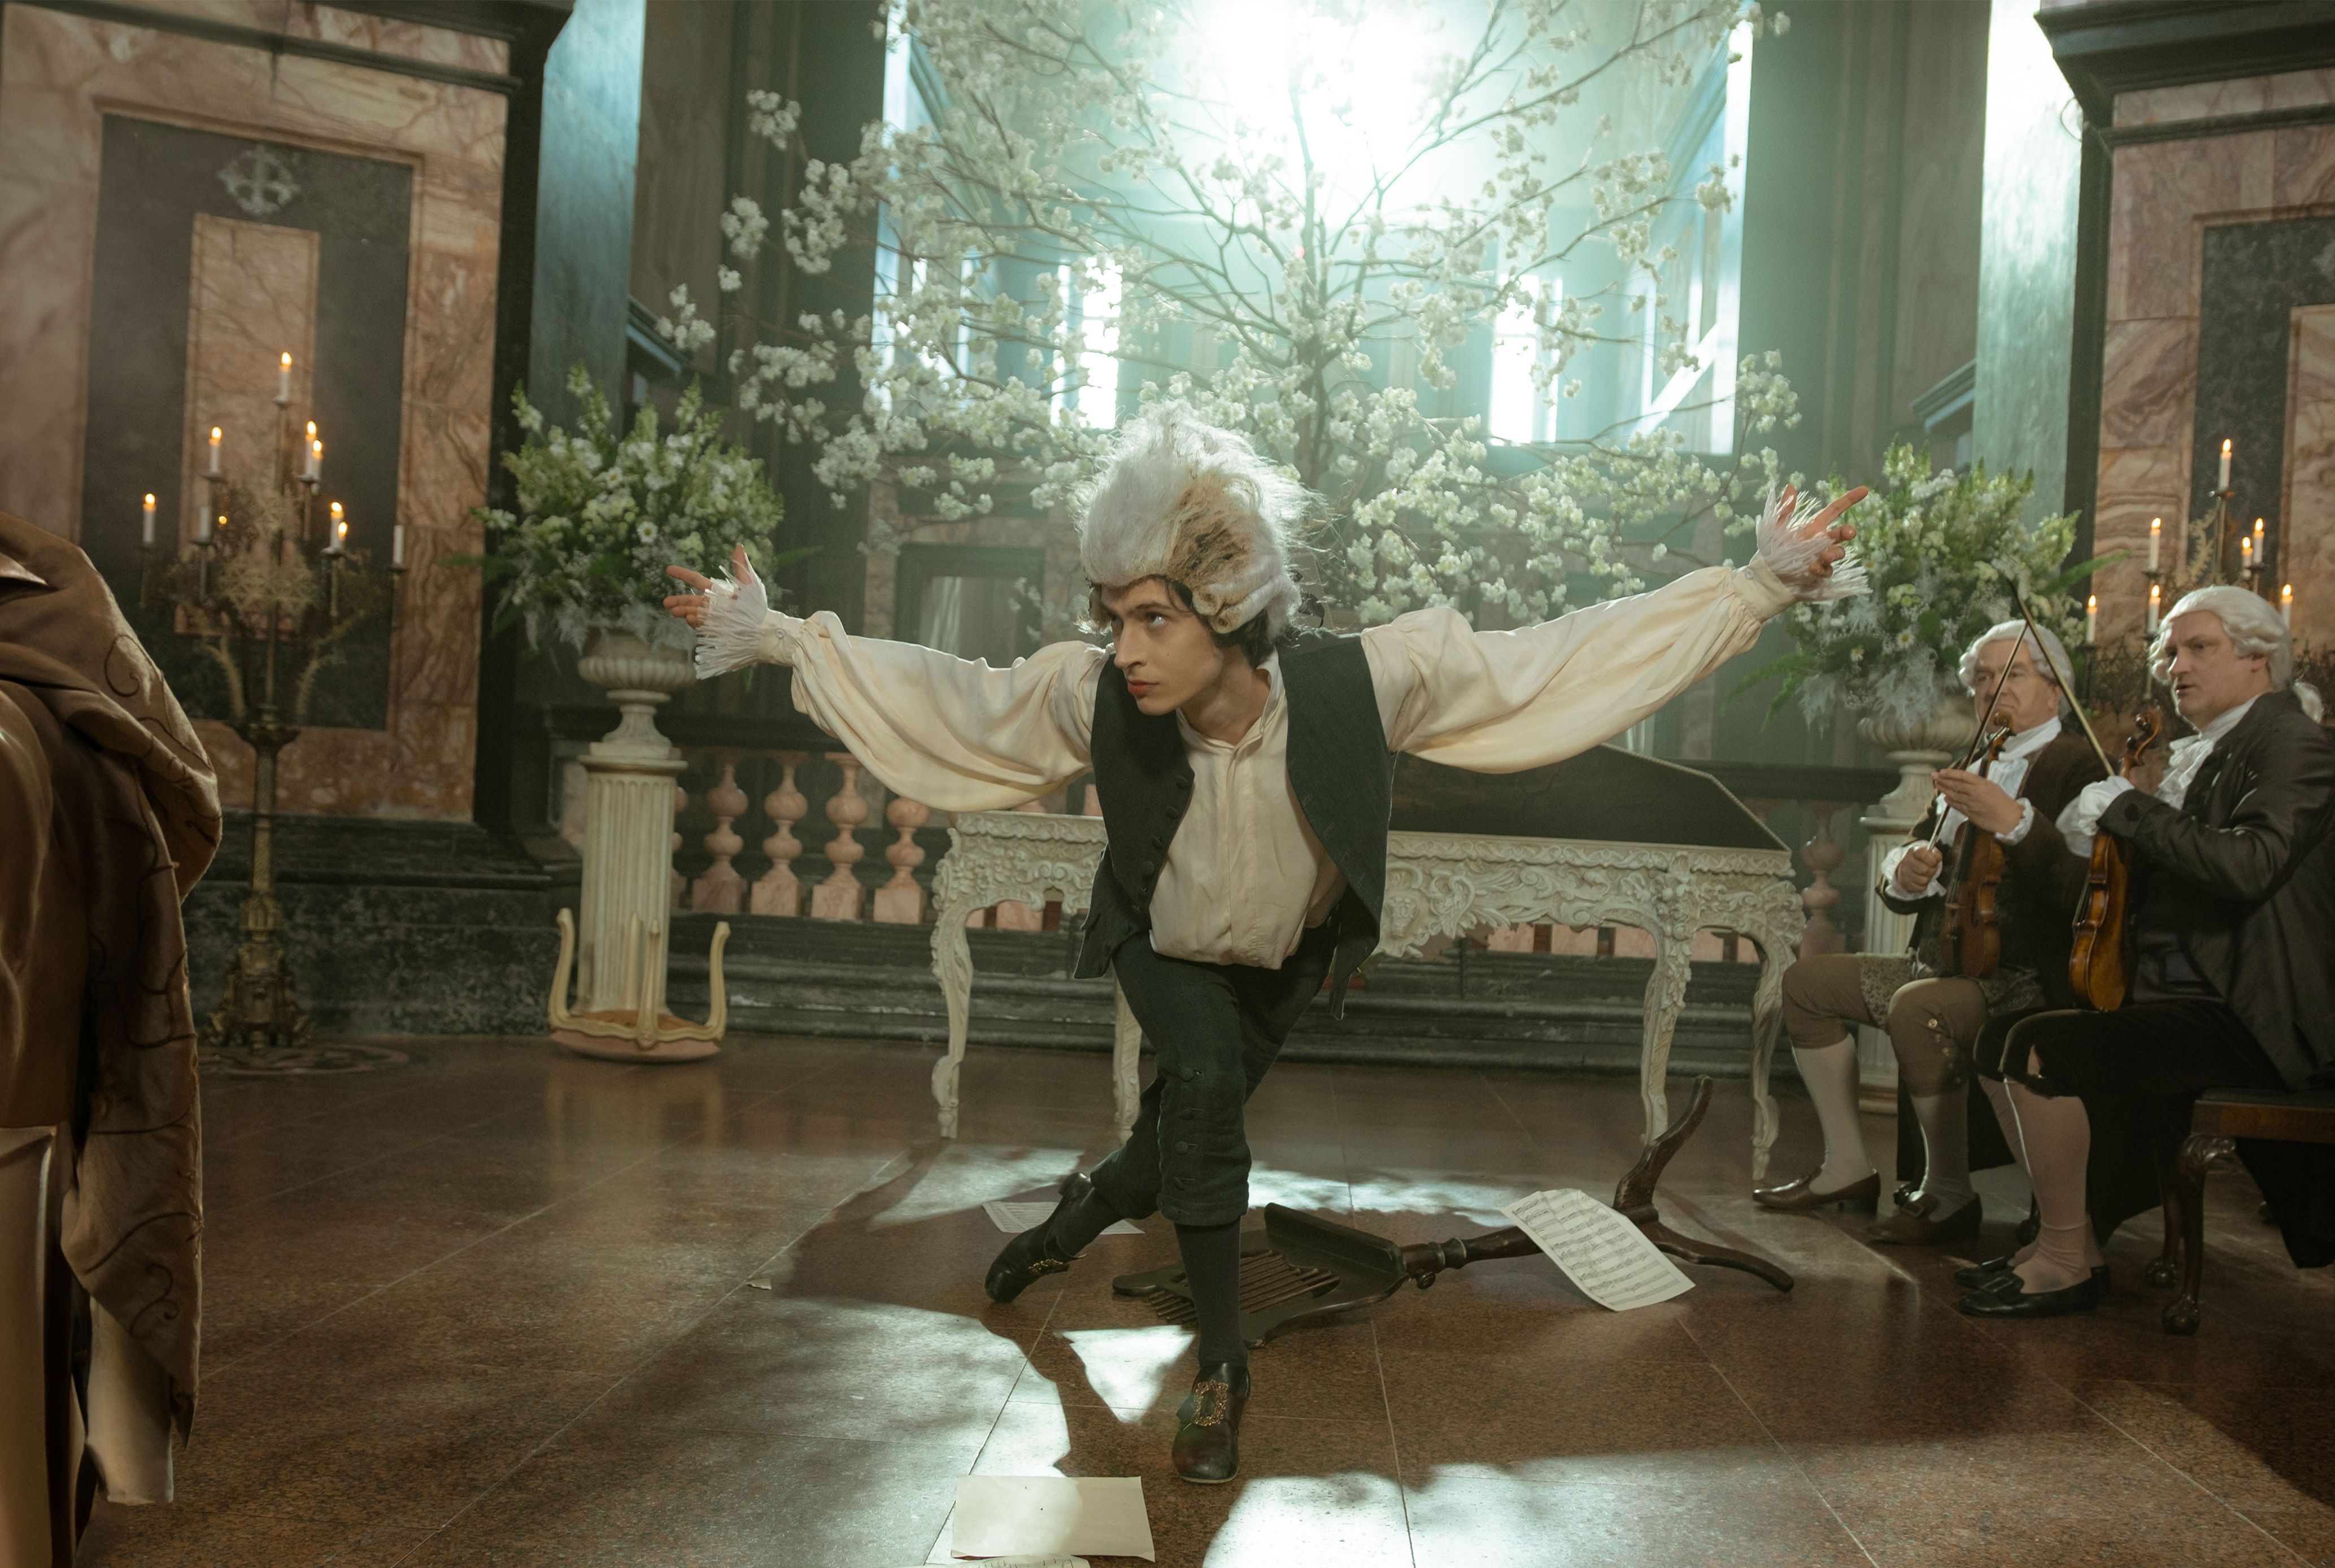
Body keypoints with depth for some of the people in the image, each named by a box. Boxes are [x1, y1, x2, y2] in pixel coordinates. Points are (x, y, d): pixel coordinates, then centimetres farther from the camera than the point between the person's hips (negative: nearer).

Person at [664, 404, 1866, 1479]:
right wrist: (777, 637, -15)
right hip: (1165, 948, -1)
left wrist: (1759, 588, -32)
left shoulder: (1361, 684, -37)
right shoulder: (1096, 697, -33)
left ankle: (1079, 1213, 51)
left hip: (1282, 962, 1)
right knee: (1205, 1084, -27)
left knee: (1181, 1143, 12)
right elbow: (951, 698, -16)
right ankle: (1221, 1362, -6)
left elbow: (1555, 663, -31)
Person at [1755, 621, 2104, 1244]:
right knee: (1807, 980, 5)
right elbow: (1902, 889, 16)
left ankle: (1948, 1193, -14)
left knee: (1917, 1007, -34)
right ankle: (1848, 1167, 10)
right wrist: (1904, 870, -8)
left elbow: (2081, 889, -25)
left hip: (2027, 976, -9)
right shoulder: (1972, 769, 17)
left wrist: (2014, 823, -38)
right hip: (1943, 963, 9)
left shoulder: (2078, 766, -7)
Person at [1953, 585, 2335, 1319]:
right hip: (2174, 995, 10)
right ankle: (2070, 1235, 14)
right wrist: (2090, 844, 1)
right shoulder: (2195, 757, 18)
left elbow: (2248, 864, -26)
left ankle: (2068, 1263, -9)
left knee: (2040, 1050, -23)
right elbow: (2152, 885, 17)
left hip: (2250, 1020, -10)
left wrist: (2127, 808, -18)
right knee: (2008, 1037, 8)